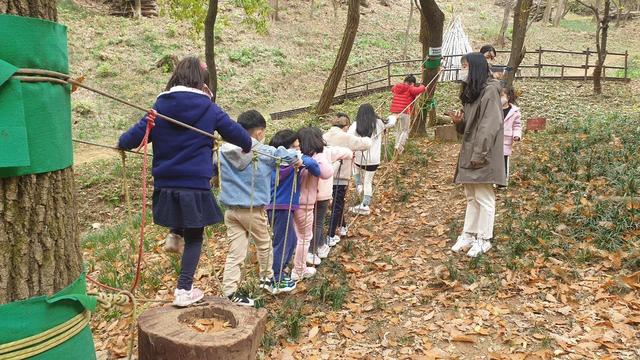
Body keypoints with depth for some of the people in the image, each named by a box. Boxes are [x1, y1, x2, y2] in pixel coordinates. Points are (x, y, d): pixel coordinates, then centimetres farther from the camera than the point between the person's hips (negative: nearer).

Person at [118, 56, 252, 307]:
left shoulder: (161, 106, 0)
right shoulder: (209, 109, -4)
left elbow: (139, 133, -3)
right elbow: (237, 134, 3)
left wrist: (122, 143, 20)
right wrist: (246, 147, 25)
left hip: (166, 186, 2)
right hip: (196, 186, -2)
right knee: (194, 238, 10)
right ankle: (183, 291, 12)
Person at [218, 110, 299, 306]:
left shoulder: (224, 150, 0)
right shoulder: (265, 152, -9)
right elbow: (292, 156, -1)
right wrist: (297, 158, 18)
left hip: (230, 209, 3)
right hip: (253, 209, -3)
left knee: (235, 252, 6)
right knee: (264, 245, 20)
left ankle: (229, 291, 2)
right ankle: (267, 278, 37)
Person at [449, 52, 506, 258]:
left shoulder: (490, 91, -12)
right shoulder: (470, 91, 14)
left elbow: (490, 126, -19)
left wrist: (478, 155, -22)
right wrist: (458, 122, -3)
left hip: (482, 156, -9)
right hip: (469, 153, 9)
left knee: (484, 198, 0)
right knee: (471, 198, 14)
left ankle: (484, 239, 10)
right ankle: (469, 235, 23)